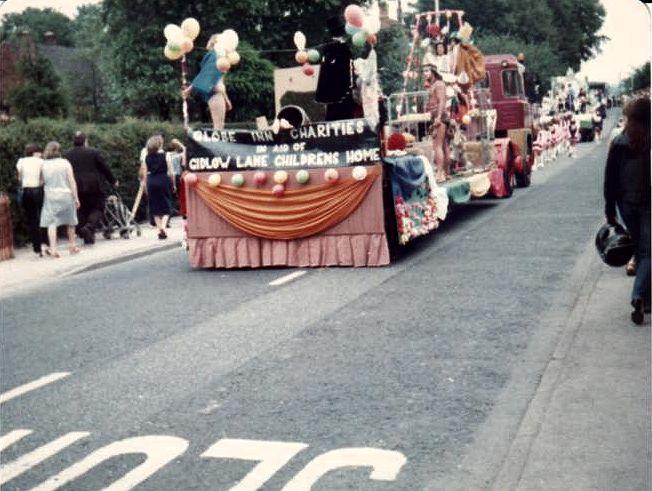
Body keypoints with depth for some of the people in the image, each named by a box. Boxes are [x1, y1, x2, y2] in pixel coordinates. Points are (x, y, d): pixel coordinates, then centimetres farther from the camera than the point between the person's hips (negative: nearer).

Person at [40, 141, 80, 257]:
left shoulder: (43, 164, 2)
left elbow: (41, 182, 2)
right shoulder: (65, 163, 0)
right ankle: (72, 246, 25)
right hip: (66, 194, 0)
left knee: (51, 223, -3)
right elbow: (72, 181, -1)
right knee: (70, 222, 16)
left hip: (50, 196, 0)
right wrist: (76, 198, 1)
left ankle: (53, 248, -16)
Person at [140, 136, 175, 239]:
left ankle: (159, 229, 12)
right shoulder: (165, 156, -4)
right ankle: (163, 226, -16)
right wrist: (173, 184, 4)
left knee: (155, 208, 12)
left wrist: (146, 187, 11)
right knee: (166, 207, 5)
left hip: (151, 182, 2)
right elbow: (170, 172, -6)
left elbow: (144, 174, 4)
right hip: (164, 181, -2)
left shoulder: (147, 158, 3)